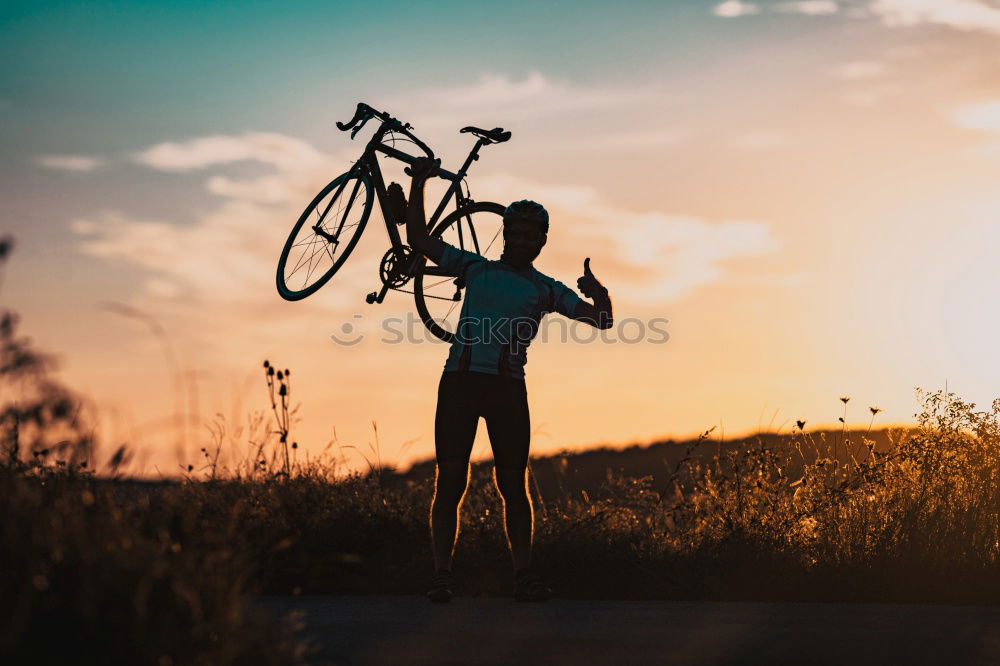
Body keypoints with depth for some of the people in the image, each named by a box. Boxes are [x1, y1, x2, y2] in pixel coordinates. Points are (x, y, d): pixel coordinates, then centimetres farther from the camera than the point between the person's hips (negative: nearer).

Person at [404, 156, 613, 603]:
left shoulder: (547, 291, 14)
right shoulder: (476, 269, 15)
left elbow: (601, 321, 7)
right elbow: (419, 239, 15)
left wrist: (599, 297, -15)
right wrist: (419, 184, 6)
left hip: (507, 387, 0)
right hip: (460, 381, 0)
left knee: (513, 484, -2)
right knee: (450, 482, -2)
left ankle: (524, 575, 0)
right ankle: (441, 575, 0)